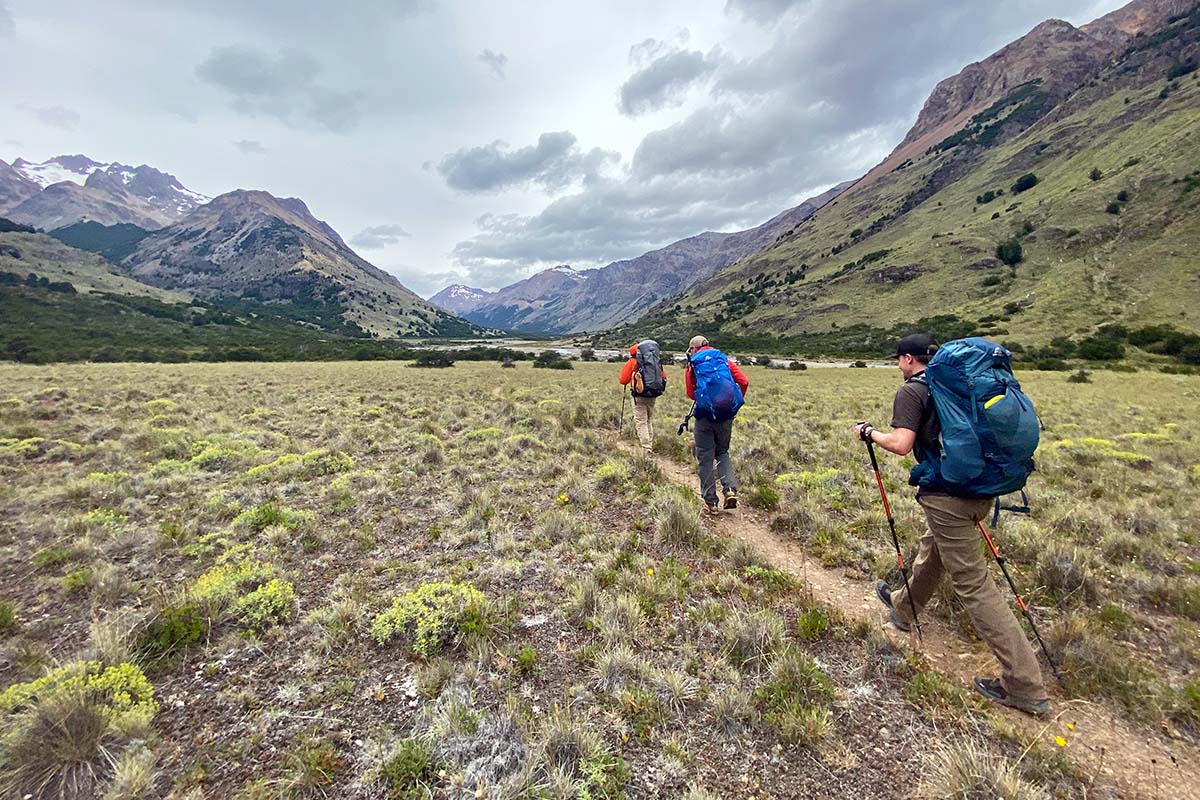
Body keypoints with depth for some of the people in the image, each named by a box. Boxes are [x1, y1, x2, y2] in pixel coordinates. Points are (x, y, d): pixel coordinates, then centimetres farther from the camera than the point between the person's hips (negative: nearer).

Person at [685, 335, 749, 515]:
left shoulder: (693, 364, 2)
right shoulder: (725, 359, 10)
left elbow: (691, 393, -1)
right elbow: (744, 382, 1)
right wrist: (735, 402, 11)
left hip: (705, 414, -3)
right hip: (726, 415, 3)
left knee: (705, 458, 7)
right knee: (722, 452, 20)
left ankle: (711, 502, 10)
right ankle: (730, 489, 1)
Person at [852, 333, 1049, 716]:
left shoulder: (911, 391, -11)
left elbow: (901, 444, -20)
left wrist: (869, 432, -5)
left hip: (947, 494, -9)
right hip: (982, 488, 9)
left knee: (973, 583, 0)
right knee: (934, 547, 26)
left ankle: (1024, 686, 7)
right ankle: (903, 607, 48)